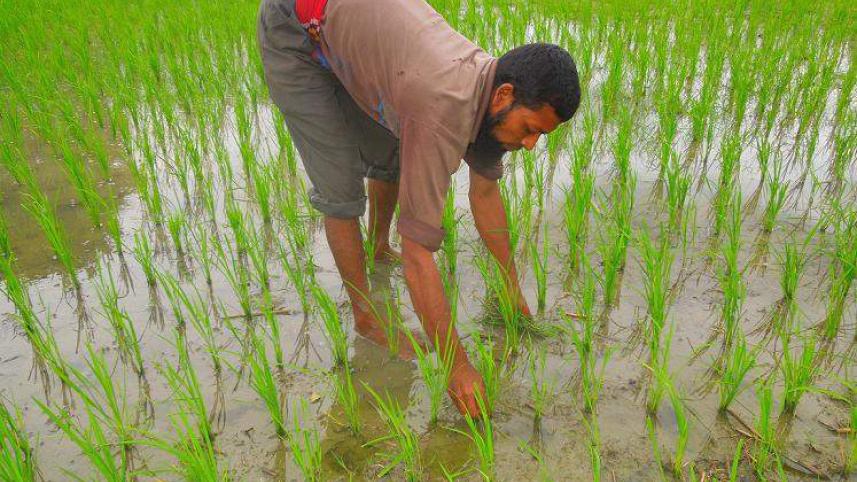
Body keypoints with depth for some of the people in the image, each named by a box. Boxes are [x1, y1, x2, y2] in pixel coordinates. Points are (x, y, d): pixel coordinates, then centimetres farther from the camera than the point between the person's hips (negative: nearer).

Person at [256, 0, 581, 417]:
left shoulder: (491, 89, -10)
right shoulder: (444, 116, -39)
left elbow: (485, 194, 5)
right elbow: (417, 254, -38)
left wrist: (512, 285, 11)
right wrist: (458, 367, -29)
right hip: (294, 34, -8)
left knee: (391, 160, 15)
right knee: (342, 187, -10)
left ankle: (379, 248, 44)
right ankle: (367, 317, 8)